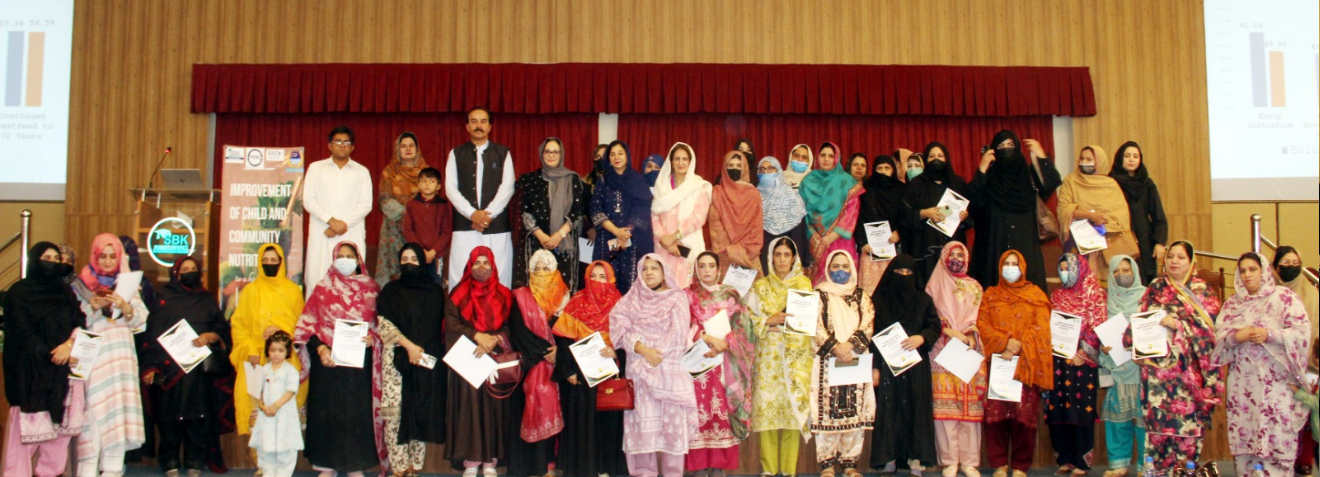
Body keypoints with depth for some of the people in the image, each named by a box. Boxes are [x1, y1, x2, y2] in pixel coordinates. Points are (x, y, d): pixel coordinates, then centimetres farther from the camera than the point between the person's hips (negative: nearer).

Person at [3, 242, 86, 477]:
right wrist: (50, 355, -13)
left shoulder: (65, 292, 18)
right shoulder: (19, 293, 3)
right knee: (27, 426, -7)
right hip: (32, 373, -4)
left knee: (62, 423, 1)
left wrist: (68, 345, -13)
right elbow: (22, 332, -5)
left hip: (65, 371, 4)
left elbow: (80, 323, 6)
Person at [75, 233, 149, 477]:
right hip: (93, 354, -2)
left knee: (119, 405, -3)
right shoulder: (83, 283, 8)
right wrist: (93, 306, -17)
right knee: (93, 406, -8)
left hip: (121, 354, 2)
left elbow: (141, 319, 5)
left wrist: (125, 307, -13)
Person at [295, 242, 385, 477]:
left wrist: (373, 336, -10)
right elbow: (309, 324, 4)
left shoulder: (370, 288, 8)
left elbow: (381, 321, 11)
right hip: (329, 358, 0)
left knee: (359, 409, 0)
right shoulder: (323, 288, 7)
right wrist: (320, 348, -11)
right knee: (328, 409, 2)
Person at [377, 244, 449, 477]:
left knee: (422, 411, -2)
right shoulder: (390, 291, 9)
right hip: (396, 359, -1)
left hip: (428, 360, 1)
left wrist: (421, 350, -1)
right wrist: (408, 346, -10)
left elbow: (438, 327, 12)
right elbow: (384, 324, -1)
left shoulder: (434, 292, 13)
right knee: (395, 410, -8)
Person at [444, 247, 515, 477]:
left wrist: (494, 340, -15)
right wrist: (477, 336, -14)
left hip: (496, 359, 1)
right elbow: (451, 323, -1)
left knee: (493, 404, -3)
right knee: (469, 403, -7)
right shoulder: (459, 293, 10)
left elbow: (510, 326, 3)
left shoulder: (504, 295, 11)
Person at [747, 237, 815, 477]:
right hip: (769, 354, 0)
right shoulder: (760, 286, 10)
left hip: (797, 355, 0)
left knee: (794, 404, -4)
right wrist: (769, 320, -11)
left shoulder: (804, 284, 11)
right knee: (767, 405, -5)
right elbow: (748, 318, 3)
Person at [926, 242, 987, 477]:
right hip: (943, 350, -2)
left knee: (971, 405, -3)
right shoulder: (935, 285, 11)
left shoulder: (975, 287, 19)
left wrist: (968, 336, -6)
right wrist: (951, 333, -11)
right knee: (946, 403, -8)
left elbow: (977, 318, 13)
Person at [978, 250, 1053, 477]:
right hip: (997, 361, 1)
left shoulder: (1035, 295, 12)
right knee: (996, 413, -4)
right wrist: (1004, 343, -12)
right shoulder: (990, 295, 15)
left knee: (1025, 414, -5)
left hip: (1027, 363, -1)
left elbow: (1040, 327, 1)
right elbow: (981, 324, 3)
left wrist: (1020, 347, -13)